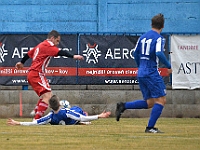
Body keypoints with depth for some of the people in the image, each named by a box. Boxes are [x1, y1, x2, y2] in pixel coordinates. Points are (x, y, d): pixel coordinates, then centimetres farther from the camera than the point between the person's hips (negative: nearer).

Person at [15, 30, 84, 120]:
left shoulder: (40, 45, 23)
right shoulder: (48, 45, -6)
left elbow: (29, 54, 35)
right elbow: (59, 52, -22)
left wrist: (22, 63, 50)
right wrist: (73, 56, -31)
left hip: (31, 74, 11)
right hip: (37, 74, -11)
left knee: (45, 96, 21)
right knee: (47, 96, -19)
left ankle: (36, 115, 16)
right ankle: (37, 119, -26)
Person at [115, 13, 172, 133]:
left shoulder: (143, 37, 14)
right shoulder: (159, 38, -8)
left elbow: (135, 53, 18)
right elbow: (159, 53, -22)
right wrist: (168, 66, -11)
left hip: (141, 73, 8)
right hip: (152, 73, -8)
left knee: (149, 103, 13)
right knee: (161, 100, -3)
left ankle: (123, 106, 2)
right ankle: (150, 127, -9)